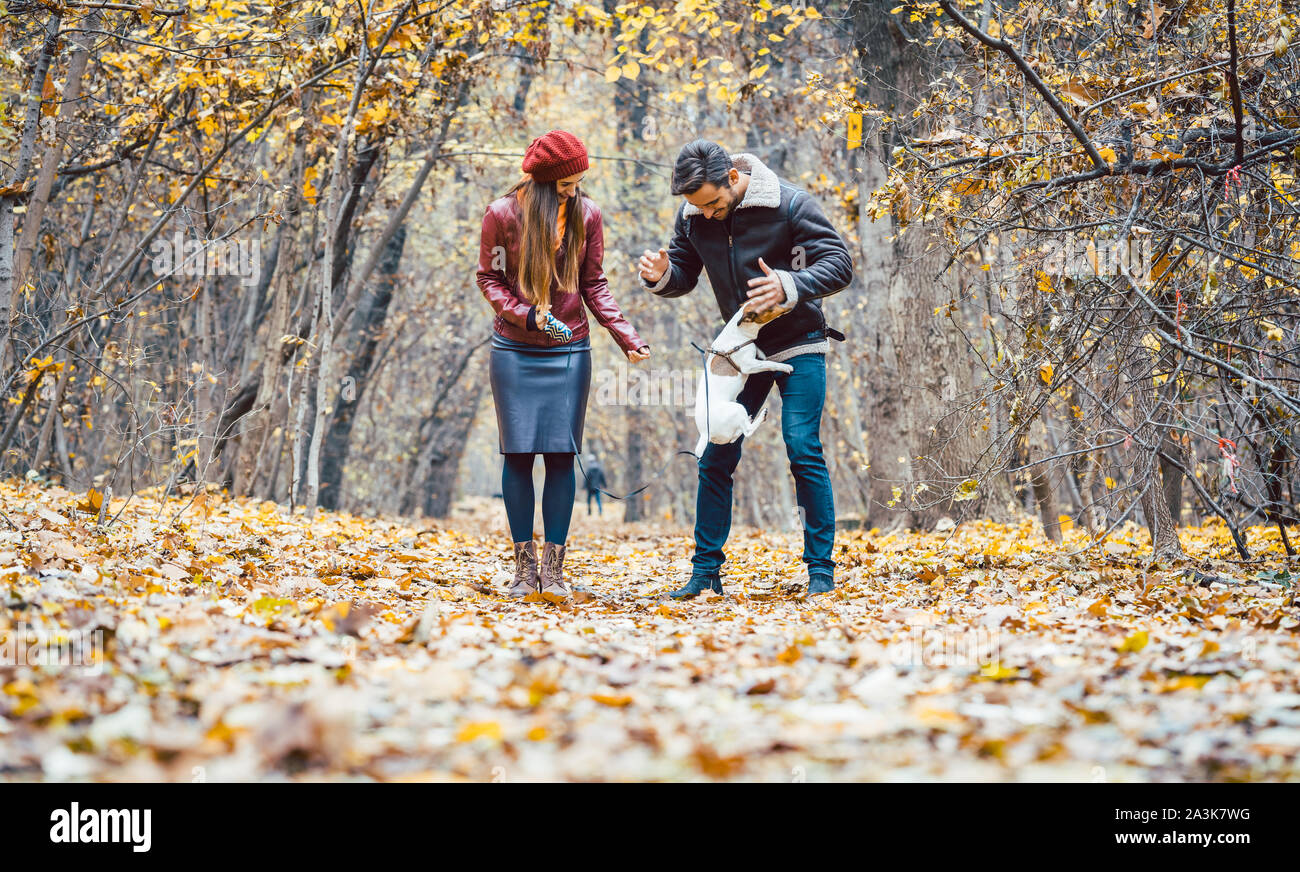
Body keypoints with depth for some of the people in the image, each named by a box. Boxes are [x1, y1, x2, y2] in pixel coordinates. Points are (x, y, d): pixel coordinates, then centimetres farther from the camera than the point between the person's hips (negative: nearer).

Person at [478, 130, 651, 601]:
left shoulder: (586, 214, -1)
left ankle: (554, 570, 2)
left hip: (569, 351, 1)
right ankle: (525, 566, 7)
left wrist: (627, 337, -6)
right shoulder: (504, 214, -7)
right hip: (514, 351, -1)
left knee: (561, 454, -3)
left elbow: (594, 284, 5)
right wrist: (526, 315, -16)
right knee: (518, 453, -1)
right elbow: (489, 278, 0)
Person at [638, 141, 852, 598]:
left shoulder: (789, 204, -16)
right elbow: (686, 275, 9)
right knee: (715, 458, -1)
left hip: (797, 346, -4)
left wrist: (790, 287, -36)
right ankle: (705, 570, 8)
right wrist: (660, 276, -16)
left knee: (804, 453, -11)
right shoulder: (692, 216, -3)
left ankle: (821, 569, -1)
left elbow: (839, 264, -18)